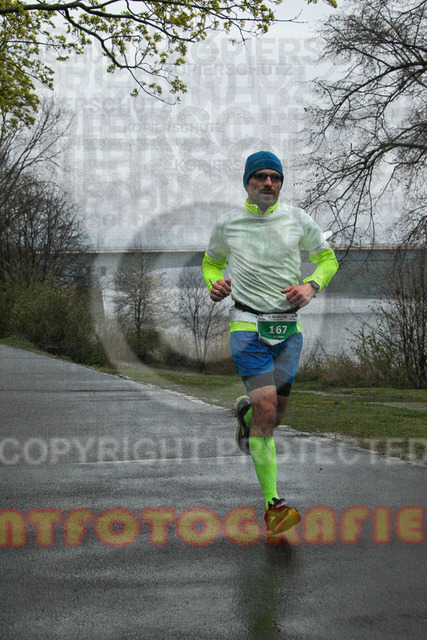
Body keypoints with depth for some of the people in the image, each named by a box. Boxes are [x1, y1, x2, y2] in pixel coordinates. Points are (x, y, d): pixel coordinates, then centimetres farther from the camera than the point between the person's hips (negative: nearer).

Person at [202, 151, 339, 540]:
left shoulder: (298, 221, 3)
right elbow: (212, 261, 22)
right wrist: (214, 283, -1)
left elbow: (327, 258, 16)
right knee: (267, 409, -17)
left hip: (288, 328, 3)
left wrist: (312, 286, -4)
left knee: (275, 415, 7)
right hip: (247, 326, -3)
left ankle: (245, 411, 46)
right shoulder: (228, 225, 3)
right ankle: (273, 506, -15)